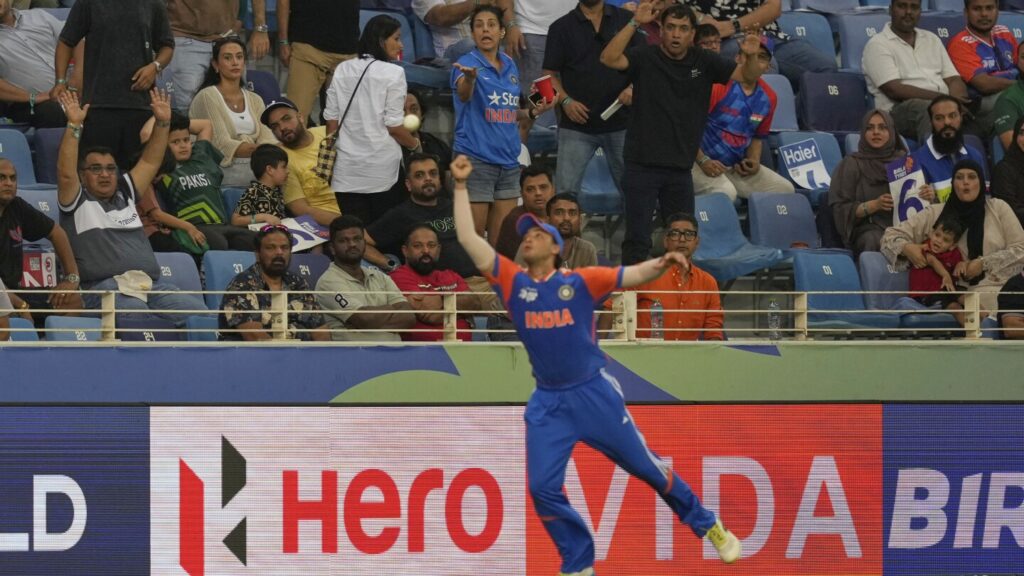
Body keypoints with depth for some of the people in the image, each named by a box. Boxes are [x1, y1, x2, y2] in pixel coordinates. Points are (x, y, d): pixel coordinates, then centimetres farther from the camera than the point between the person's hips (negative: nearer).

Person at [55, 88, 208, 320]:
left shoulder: (125, 195, 29)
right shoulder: (78, 202, 12)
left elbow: (150, 162, 28)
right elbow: (65, 173, -5)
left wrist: (163, 123, 17)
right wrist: (74, 125, -11)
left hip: (151, 284, 6)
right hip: (103, 287, -6)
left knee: (198, 311, -19)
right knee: (137, 314, -38)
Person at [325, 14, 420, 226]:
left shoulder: (342, 70, 7)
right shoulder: (393, 73, -6)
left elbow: (331, 120, 8)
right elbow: (394, 126, -8)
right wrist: (415, 144, 10)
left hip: (347, 170, 4)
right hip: (382, 167, -4)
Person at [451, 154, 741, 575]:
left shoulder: (580, 282, -2)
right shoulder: (513, 282, 2)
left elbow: (633, 275, -9)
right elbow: (469, 239, -2)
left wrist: (662, 264, -29)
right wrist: (461, 186, -6)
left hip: (594, 394, -2)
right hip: (547, 404, 3)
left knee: (645, 466, 5)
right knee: (543, 487, -3)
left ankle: (707, 526, 22)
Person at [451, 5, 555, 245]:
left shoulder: (510, 66, 12)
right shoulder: (468, 63, -7)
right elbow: (464, 95, -30)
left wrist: (534, 111, 6)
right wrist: (469, 78, -52)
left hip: (508, 160, 6)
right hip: (475, 159, -6)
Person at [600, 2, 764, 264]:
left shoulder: (704, 63, 5)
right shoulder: (645, 58, -5)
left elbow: (747, 77, 4)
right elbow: (609, 59, -20)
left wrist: (751, 57, -19)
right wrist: (634, 24, -27)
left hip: (681, 167, 4)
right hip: (642, 165, -4)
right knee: (637, 240, -3)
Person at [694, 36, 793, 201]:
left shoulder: (767, 97, 8)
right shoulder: (719, 85, -13)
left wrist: (754, 162, 3)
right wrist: (703, 161, -19)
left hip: (738, 168, 7)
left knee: (785, 189, -7)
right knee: (725, 192, -35)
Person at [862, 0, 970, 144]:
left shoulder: (932, 39, 24)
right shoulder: (878, 45, 3)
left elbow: (954, 79, 14)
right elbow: (894, 90, -10)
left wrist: (957, 101, -12)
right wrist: (942, 97, -18)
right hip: (898, 110, -5)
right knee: (927, 108, -40)